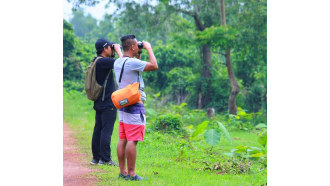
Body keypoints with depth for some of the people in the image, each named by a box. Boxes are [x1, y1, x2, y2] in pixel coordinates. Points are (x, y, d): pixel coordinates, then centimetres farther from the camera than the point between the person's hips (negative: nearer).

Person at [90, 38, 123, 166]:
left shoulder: (96, 62, 13)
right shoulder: (102, 61, -17)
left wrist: (115, 51, 15)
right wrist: (118, 49, -8)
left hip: (99, 103, 10)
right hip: (108, 103, -10)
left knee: (98, 130, 11)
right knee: (106, 131, -7)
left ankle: (96, 158, 15)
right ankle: (105, 159, -6)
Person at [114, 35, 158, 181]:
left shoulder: (117, 62, 11)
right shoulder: (132, 62, -18)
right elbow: (154, 66, -18)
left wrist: (138, 55, 21)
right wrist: (149, 49, -6)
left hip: (122, 105, 9)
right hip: (134, 106, -9)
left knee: (123, 140, 10)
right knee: (132, 140, -7)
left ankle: (123, 171, 13)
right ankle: (131, 173, -6)